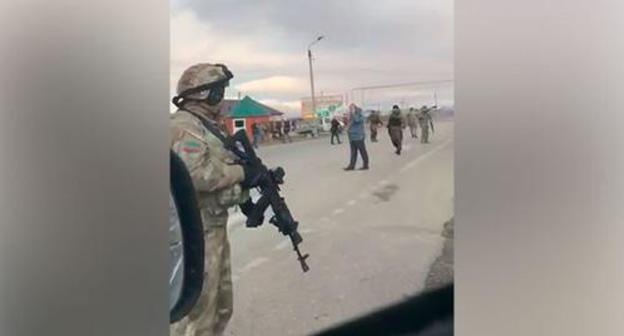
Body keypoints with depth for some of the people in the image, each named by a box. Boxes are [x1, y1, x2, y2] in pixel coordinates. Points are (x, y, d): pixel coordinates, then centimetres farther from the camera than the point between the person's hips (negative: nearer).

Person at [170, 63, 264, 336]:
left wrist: (256, 176, 4)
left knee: (221, 305, 20)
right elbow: (198, 173, -31)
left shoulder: (207, 125, 14)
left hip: (213, 227, 10)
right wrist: (242, 172, -18)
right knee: (196, 310, 0)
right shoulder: (184, 126, -17)